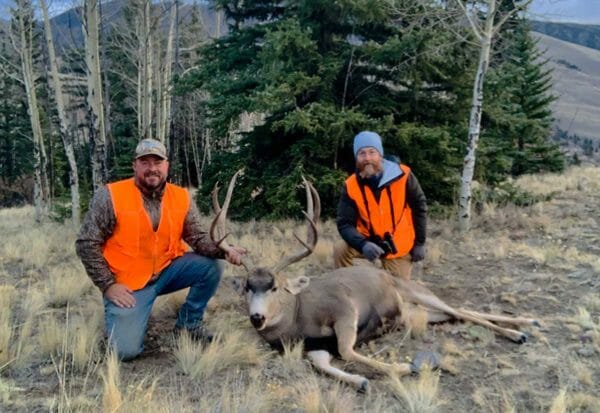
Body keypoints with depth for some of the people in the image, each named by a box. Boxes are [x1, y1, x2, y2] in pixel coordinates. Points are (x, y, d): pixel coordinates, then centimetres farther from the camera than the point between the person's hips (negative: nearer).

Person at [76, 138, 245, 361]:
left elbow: (198, 238, -5)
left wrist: (223, 251, -27)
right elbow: (86, 243, -10)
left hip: (167, 271, 4)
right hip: (127, 283, -4)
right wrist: (108, 285, -15)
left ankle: (189, 323, 6)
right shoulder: (110, 196, -15)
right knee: (126, 349, -16)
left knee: (211, 266, -16)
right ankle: (120, 314, 20)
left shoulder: (181, 197, -4)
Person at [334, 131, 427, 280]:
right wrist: (363, 245, -38)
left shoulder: (403, 176, -18)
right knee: (341, 250, -24)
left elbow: (419, 206, -5)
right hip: (369, 242, 1)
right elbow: (344, 223, -19)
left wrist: (419, 243, -4)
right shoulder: (351, 186, -16)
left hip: (399, 247, 0)